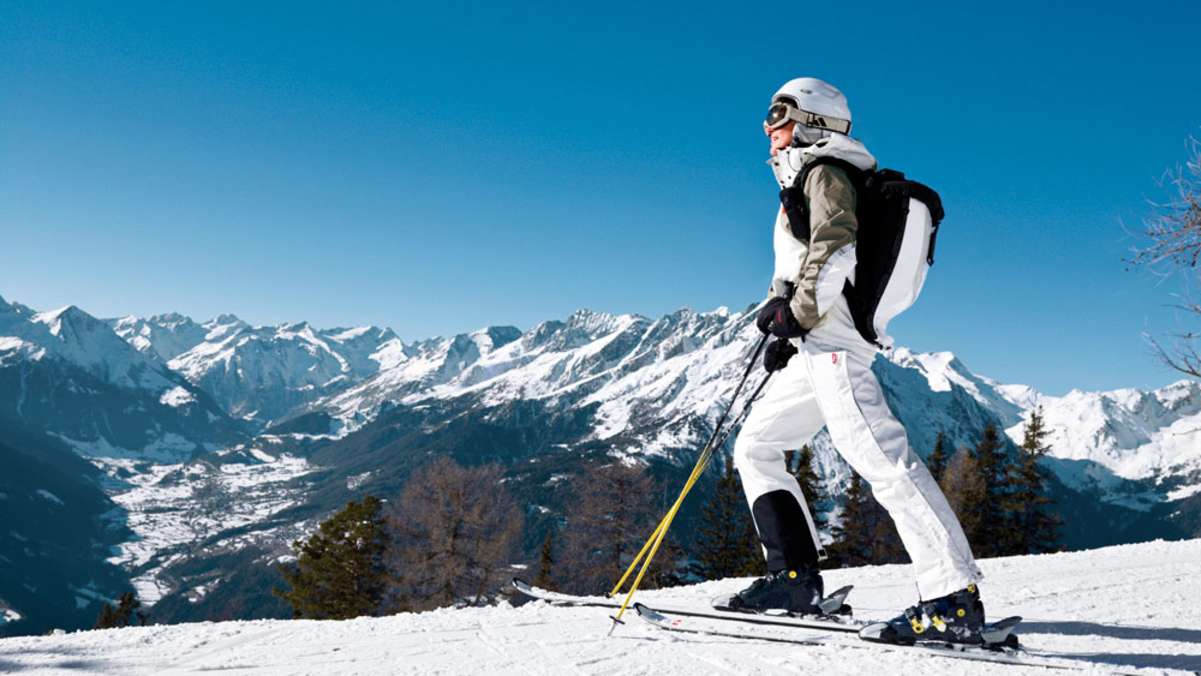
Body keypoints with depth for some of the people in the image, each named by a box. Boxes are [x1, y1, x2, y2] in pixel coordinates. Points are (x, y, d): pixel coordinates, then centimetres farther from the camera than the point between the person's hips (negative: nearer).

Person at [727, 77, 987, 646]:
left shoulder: (824, 171, -3)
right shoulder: (812, 177, 27)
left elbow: (837, 252, -19)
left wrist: (797, 312, -13)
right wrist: (785, 333, 20)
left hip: (831, 339, -11)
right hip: (815, 347, 11)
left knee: (880, 458, -19)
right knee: (754, 448, 13)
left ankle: (955, 599, -23)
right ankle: (795, 578, 9)